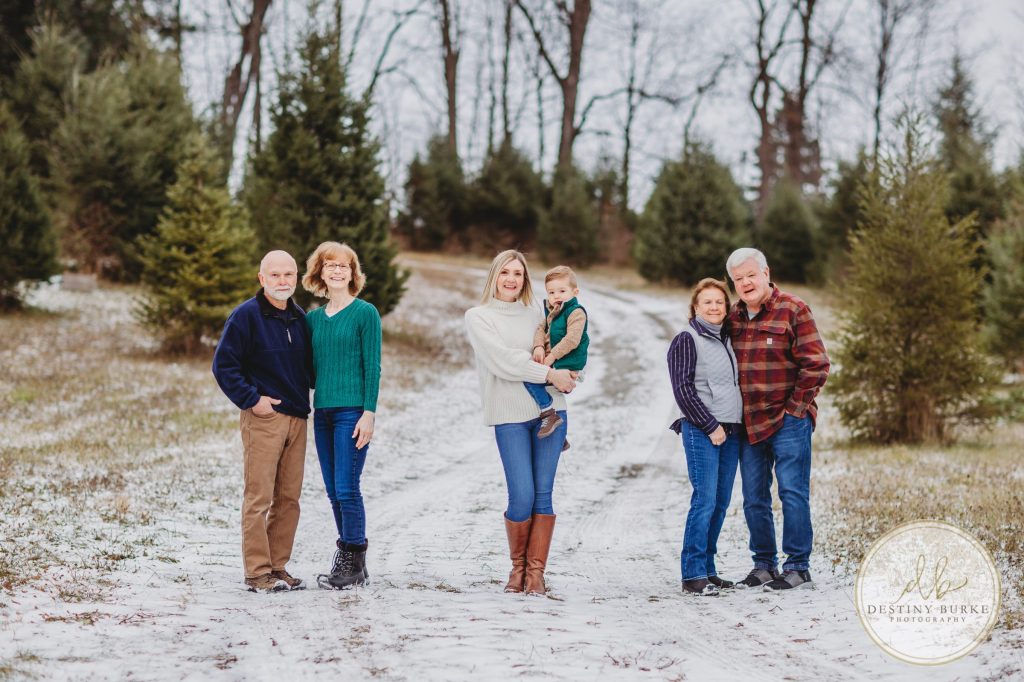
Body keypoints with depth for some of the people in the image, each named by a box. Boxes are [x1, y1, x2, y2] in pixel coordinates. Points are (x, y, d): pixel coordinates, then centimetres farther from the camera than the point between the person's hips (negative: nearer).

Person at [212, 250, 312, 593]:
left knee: (289, 498, 9)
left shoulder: (299, 318, 13)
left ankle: (277, 566, 16)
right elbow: (223, 365, -9)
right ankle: (258, 572, -3)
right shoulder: (246, 316, -7)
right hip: (263, 418, -7)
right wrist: (251, 399, -13)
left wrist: (314, 397, 11)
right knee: (259, 497, -6)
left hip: (297, 418, 7)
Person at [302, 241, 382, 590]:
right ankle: (347, 559, 17)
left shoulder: (365, 313, -3)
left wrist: (369, 413, -13)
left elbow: (372, 366, -7)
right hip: (322, 412, 6)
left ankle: (354, 564, -1)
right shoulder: (313, 319, 14)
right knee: (334, 492, 8)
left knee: (346, 489, -9)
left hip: (353, 411, -6)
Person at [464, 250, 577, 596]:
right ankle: (518, 567, 12)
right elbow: (503, 361, -9)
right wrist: (550, 374, -11)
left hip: (549, 410, 3)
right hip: (510, 415, -3)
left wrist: (562, 379, -3)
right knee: (522, 497, -9)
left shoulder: (534, 314, 16)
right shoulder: (478, 316, 3)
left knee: (543, 494, -2)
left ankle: (536, 571, 4)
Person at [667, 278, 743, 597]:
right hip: (701, 430, -7)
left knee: (721, 503, 7)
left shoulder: (727, 339, 18)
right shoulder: (686, 340, -4)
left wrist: (737, 424, 12)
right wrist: (711, 427, -12)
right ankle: (693, 575, -10)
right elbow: (683, 390, -10)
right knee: (705, 500, -12)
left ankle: (707, 570, 13)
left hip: (731, 431, 7)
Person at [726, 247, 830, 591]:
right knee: (754, 499, 9)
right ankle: (763, 563, 19)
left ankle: (798, 566, 4)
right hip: (748, 422, 6)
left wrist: (795, 408, -9)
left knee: (793, 494, -3)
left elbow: (816, 365, -9)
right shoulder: (733, 317, 10)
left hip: (788, 421, -6)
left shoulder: (793, 310, -7)